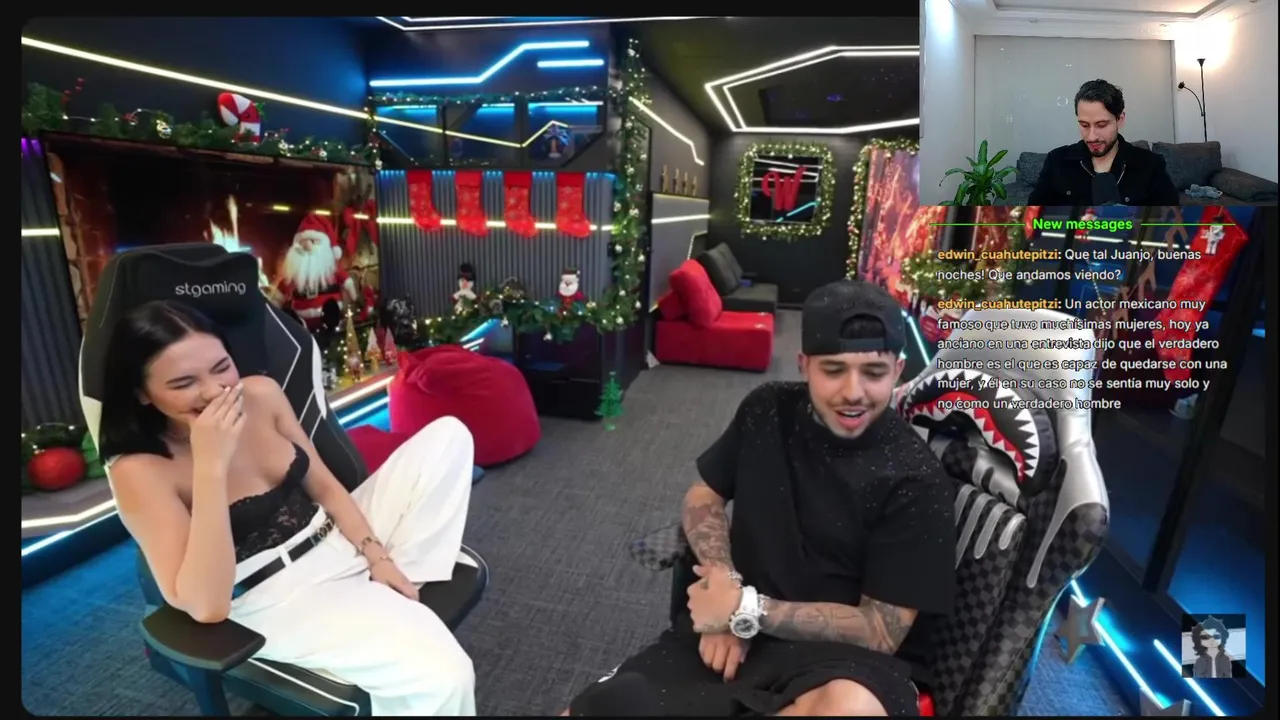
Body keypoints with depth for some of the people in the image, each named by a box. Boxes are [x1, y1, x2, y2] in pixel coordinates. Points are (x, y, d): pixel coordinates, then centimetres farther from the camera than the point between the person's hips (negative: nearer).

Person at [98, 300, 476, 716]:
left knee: (448, 435, -2)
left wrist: (377, 555, -4)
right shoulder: (139, 471, -17)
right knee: (441, 676, -29)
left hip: (341, 541, 7)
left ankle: (393, 599, -4)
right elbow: (206, 608, -25)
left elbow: (324, 486, 7)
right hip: (277, 599, -7)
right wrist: (211, 465, -31)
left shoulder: (262, 394, -3)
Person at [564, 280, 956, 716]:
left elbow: (881, 632, -12)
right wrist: (723, 583, -9)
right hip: (737, 636, 2)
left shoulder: (916, 481, -11)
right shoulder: (768, 410, 1)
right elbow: (703, 496, 10)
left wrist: (746, 609, -16)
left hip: (841, 657, -1)